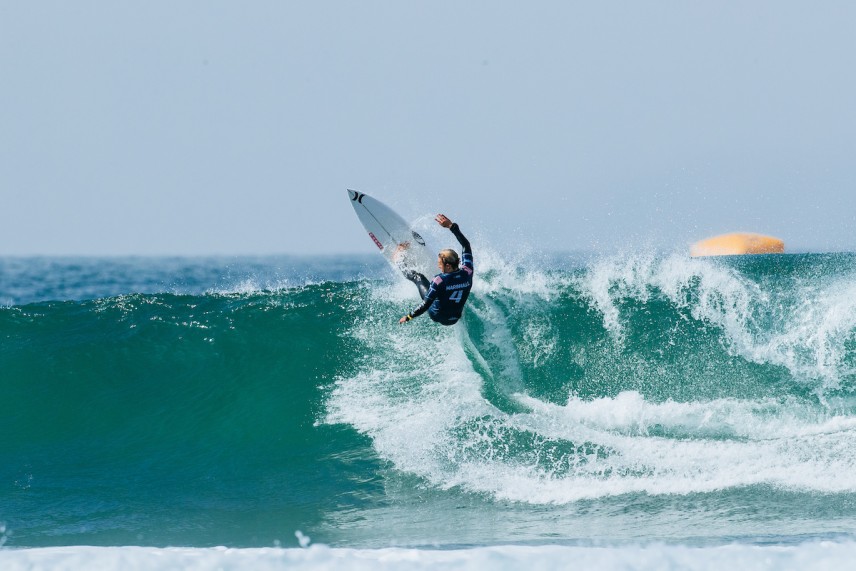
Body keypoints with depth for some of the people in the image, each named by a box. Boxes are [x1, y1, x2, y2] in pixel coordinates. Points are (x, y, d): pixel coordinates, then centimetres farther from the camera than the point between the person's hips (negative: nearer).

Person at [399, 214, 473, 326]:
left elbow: (425, 305, -28)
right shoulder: (467, 273, -20)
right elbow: (466, 245, -6)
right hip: (455, 319, 3)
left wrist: (408, 317, -14)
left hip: (437, 316, -3)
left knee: (419, 278, 18)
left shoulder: (439, 281, -33)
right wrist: (451, 226, -2)